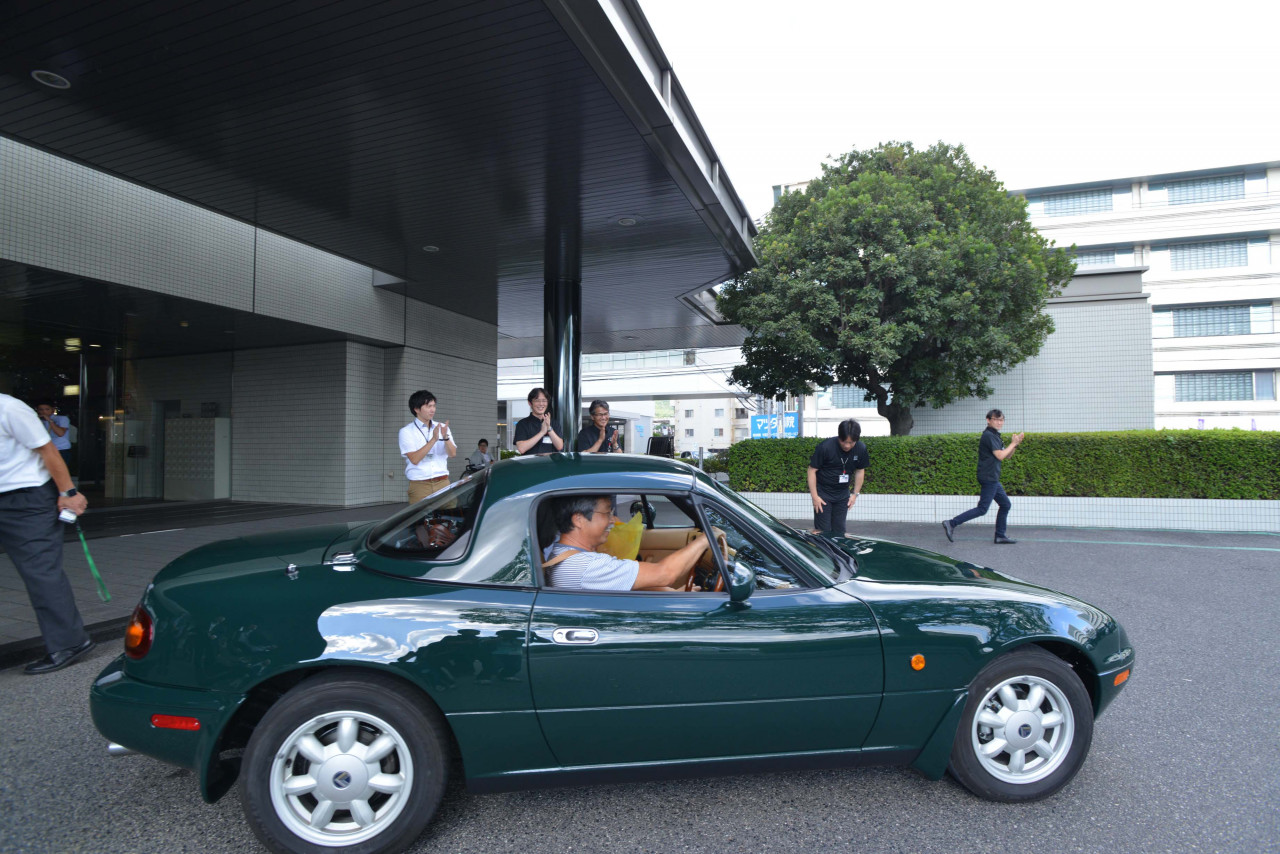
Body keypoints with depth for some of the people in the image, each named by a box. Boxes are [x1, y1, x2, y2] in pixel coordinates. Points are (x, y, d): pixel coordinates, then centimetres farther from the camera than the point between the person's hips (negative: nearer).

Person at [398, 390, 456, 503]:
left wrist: (445, 437, -18)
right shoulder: (406, 431, 0)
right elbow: (414, 459, -12)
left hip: (443, 483, 3)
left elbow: (452, 453, 0)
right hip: (419, 486, -3)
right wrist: (434, 439, -18)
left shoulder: (442, 427, 11)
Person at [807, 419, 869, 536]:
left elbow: (860, 471, 8)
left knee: (839, 531, 10)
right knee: (823, 531, -5)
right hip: (823, 493, -4)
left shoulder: (861, 449, -8)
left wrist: (855, 493, 7)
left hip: (842, 494, 4)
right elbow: (812, 470, -15)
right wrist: (814, 496, -15)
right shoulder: (825, 447, -22)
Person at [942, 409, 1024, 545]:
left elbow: (1007, 456, 19)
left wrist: (1016, 444, 4)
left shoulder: (994, 436, 18)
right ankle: (951, 524, -13)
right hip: (988, 478, -10)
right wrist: (1013, 443, -8)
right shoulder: (988, 436, -14)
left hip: (992, 479, 10)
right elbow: (1000, 456, -20)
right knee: (982, 509, -11)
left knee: (1005, 504, 15)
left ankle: (1000, 536, 19)